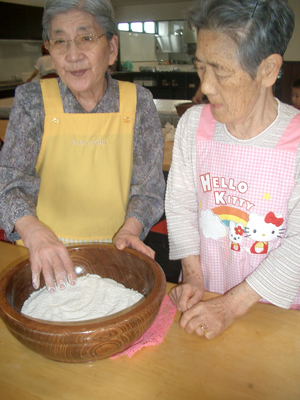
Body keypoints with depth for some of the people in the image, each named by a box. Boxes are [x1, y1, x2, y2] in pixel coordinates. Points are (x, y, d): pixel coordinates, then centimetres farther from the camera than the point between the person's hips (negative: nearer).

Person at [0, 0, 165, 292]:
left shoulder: (138, 102, 0)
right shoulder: (31, 100, 0)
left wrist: (130, 229, -17)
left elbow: (148, 187, 1)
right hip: (46, 258, 0)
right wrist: (33, 231, -26)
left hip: (114, 255, 0)